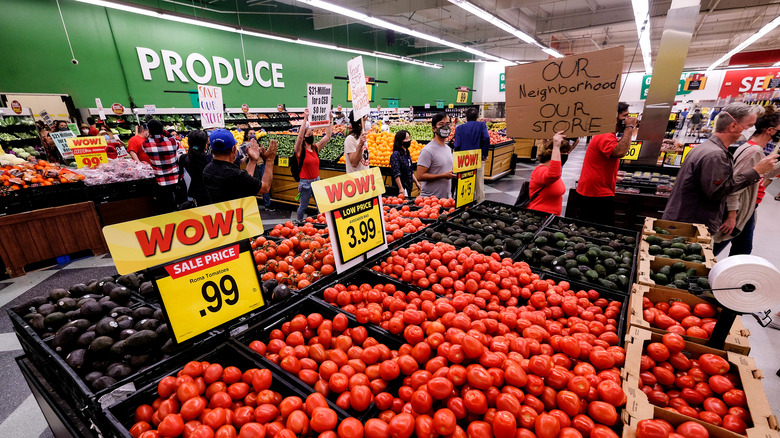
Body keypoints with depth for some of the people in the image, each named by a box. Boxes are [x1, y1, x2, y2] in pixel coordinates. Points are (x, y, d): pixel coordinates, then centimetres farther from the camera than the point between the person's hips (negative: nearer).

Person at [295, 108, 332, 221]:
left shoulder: (316, 148, 5)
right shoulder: (300, 150, -9)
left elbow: (327, 136, 3)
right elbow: (299, 136, -27)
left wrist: (329, 120, -3)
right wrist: (305, 118, -30)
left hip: (317, 180, 5)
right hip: (305, 182, -4)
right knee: (303, 207, 9)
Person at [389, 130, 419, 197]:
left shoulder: (407, 154, 13)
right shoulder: (395, 155, -13)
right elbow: (396, 174, -18)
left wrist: (416, 182, 20)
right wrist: (401, 188, -22)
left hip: (409, 187, 8)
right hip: (402, 187, -8)